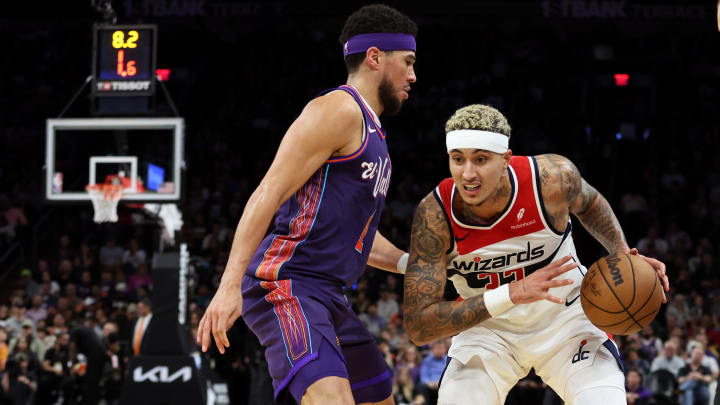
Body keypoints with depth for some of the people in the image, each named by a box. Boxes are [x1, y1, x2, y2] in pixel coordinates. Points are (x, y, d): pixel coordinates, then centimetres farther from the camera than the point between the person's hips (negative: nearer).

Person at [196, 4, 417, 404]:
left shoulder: (370, 131, 22)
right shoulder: (338, 110, -9)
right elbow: (269, 193, -17)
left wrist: (408, 263, 16)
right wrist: (230, 285, -26)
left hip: (327, 296, 11)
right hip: (286, 284, -11)